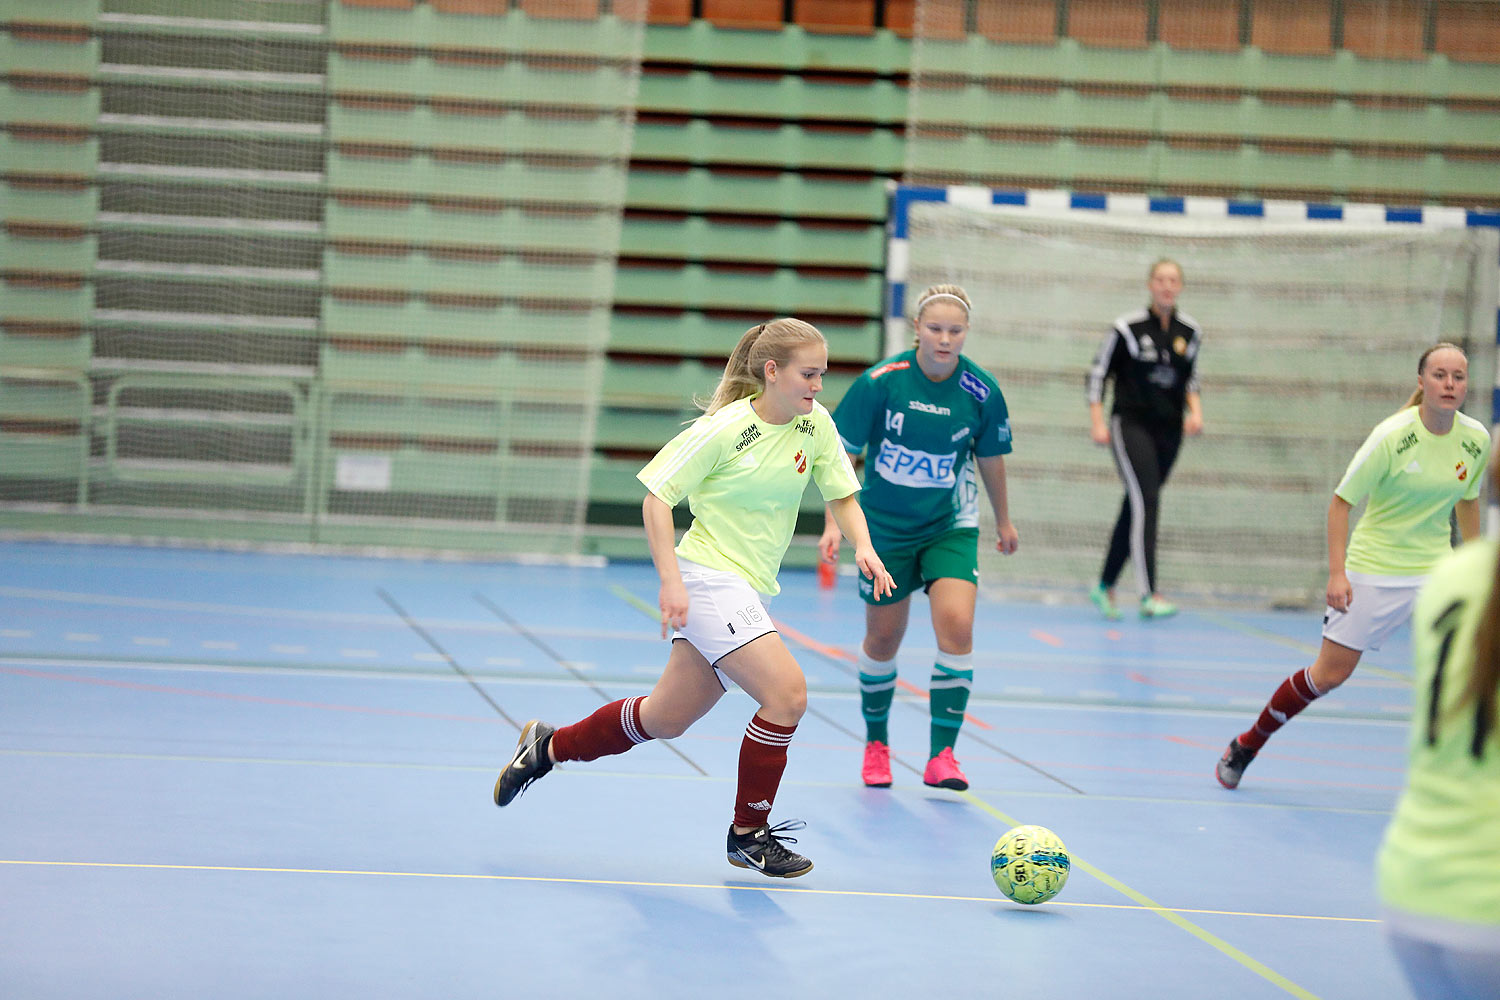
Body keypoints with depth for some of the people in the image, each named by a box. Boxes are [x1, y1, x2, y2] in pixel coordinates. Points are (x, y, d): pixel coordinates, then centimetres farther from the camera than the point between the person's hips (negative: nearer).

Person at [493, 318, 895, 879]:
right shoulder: (724, 429, -16)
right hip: (708, 577, -8)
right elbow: (657, 497, -12)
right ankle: (748, 835, -4)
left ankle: (549, 746, 35)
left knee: (667, 718, 15)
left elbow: (842, 494, 11)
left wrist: (863, 546, -9)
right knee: (787, 693, -19)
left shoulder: (816, 424, 1)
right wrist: (671, 580, -20)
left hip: (747, 589, 8)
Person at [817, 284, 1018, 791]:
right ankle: (876, 742, 32)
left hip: (951, 526, 0)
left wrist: (1003, 520, 17)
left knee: (956, 625, -19)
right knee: (883, 637, 9)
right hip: (885, 525, 0)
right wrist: (834, 522, -13)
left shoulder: (981, 390, -12)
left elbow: (990, 457, 5)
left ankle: (941, 755, -15)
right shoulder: (880, 381, -16)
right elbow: (842, 451, -7)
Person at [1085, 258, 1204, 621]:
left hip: (1169, 430, 5)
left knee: (1135, 509, 11)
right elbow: (1098, 372, -2)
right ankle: (1149, 595, -24)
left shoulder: (1191, 331, 5)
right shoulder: (1129, 327, -9)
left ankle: (1105, 587, 26)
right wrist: (1097, 422, -8)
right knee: (1146, 502, -18)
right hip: (1131, 424, -5)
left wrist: (1195, 410, 4)